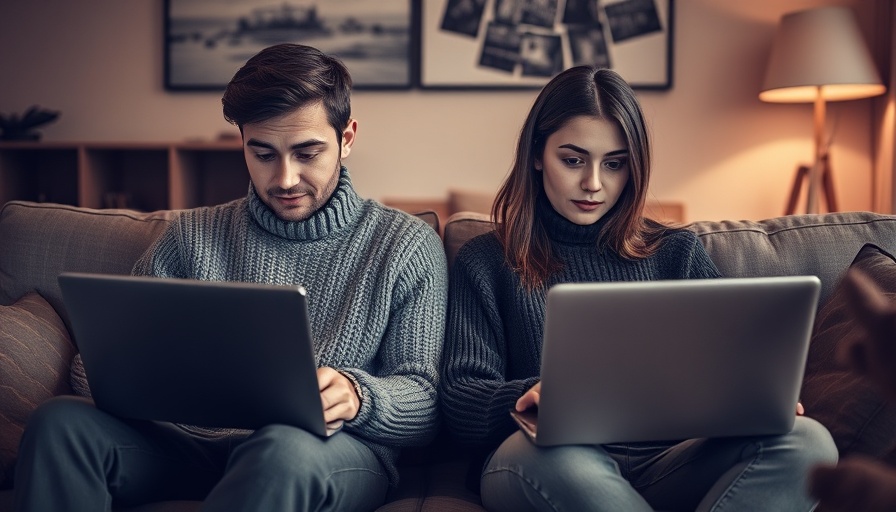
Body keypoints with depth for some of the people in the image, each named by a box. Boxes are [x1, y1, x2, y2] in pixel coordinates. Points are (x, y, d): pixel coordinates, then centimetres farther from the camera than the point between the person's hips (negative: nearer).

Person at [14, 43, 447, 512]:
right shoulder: (192, 237, 13)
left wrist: (356, 394, -23)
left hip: (337, 450, -3)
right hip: (195, 439, 4)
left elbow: (425, 406, 0)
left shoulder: (408, 246, 4)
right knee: (61, 420, -22)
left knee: (287, 449, -39)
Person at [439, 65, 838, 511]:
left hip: (668, 461, 4)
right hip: (541, 464, -3)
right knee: (550, 454, -40)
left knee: (807, 441, -26)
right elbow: (459, 399, 3)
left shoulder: (676, 252, 19)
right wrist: (529, 398, -20)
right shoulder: (486, 263, 12)